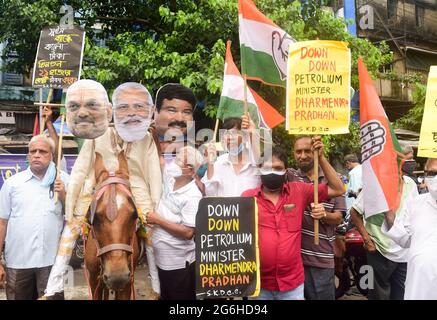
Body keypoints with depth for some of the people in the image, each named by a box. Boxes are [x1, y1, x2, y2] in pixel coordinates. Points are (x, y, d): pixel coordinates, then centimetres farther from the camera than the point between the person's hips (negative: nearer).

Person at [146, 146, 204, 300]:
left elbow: (188, 232, -26)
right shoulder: (171, 179, -1)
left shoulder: (192, 197, -22)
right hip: (162, 259, 8)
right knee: (165, 296, 22)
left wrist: (157, 220, -21)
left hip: (179, 263, -8)